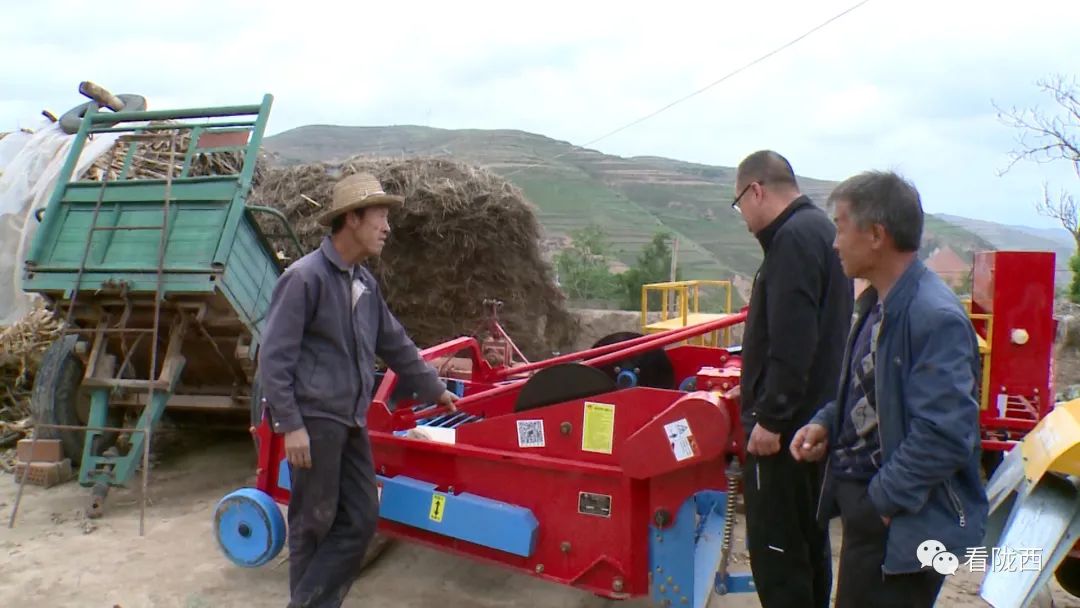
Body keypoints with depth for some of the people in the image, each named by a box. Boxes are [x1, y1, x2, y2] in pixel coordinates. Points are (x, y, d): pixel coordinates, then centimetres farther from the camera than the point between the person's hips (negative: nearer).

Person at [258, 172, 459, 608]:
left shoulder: (364, 283, 12)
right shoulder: (305, 277, -12)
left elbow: (395, 345, 23)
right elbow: (274, 358, -14)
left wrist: (434, 389, 29)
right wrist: (291, 425, -17)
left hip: (351, 422, 8)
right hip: (314, 422, -7)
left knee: (361, 521, 6)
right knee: (313, 523, 5)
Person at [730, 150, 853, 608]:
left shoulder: (795, 237, -17)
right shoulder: (819, 229, 15)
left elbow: (792, 342, -25)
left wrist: (770, 416, -22)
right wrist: (759, 391, 25)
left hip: (785, 427, -11)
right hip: (812, 420, 11)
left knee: (775, 547, -1)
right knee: (807, 540, 21)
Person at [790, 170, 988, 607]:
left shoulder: (935, 318, -25)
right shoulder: (875, 303, 5)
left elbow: (944, 435, -29)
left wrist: (885, 499, -20)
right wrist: (827, 423, 2)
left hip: (903, 524, -9)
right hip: (861, 505, 9)